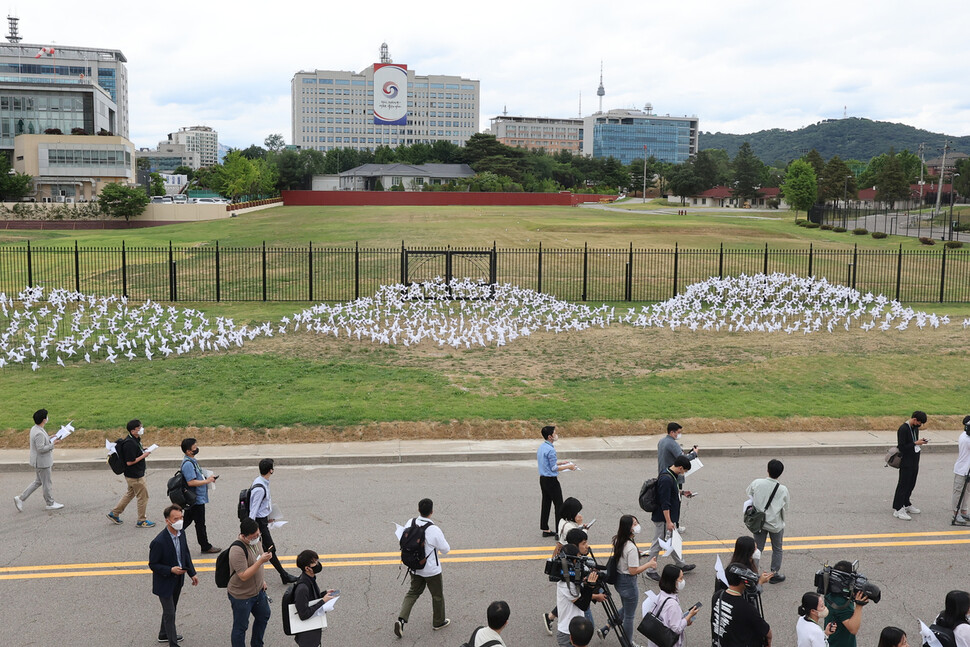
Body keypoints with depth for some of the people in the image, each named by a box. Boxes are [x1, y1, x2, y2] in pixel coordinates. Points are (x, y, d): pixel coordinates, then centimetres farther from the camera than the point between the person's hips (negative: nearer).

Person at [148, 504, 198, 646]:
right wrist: (170, 570, -30)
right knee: (169, 613, 4)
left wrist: (192, 573, 8)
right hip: (164, 583, -7)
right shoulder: (159, 542, -29)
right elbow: (153, 564, -19)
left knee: (171, 609, 25)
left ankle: (164, 634, 47)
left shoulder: (181, 533, -7)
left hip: (178, 580, 8)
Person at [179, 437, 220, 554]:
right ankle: (205, 546, 12)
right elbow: (191, 482, -27)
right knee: (200, 524, 2)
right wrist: (207, 481, -20)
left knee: (187, 521, 17)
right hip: (197, 500, -10)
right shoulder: (188, 464, -22)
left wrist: (207, 478, 9)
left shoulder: (192, 460, 11)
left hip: (193, 500, 10)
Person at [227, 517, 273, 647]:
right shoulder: (237, 550, -31)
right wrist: (261, 561, -37)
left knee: (264, 616, 25)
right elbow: (244, 576, -32)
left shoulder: (255, 541, -4)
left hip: (258, 591, 9)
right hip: (241, 596, -9)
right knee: (240, 627, 7)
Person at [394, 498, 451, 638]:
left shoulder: (410, 523, -12)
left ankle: (401, 619, 6)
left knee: (413, 592, 21)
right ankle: (438, 622, 35)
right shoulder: (434, 530, -29)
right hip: (431, 569, -5)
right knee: (437, 595, 18)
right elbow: (445, 550, -17)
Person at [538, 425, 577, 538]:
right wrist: (568, 467, -8)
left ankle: (545, 529, 21)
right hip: (551, 480, -9)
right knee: (558, 505, -2)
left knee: (546, 503, 15)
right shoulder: (550, 450, -22)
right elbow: (554, 468, -18)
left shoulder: (541, 447, 8)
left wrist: (562, 462, 20)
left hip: (543, 479, 9)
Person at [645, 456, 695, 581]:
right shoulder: (666, 479, -27)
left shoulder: (672, 475, 5)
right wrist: (668, 521, -24)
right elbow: (664, 503, -27)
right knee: (658, 543, 2)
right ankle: (651, 570, 14)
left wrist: (681, 492, 12)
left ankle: (681, 565, 37)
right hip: (662, 518, -10)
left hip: (670, 516, 10)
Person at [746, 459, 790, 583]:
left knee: (757, 548, 14)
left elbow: (749, 494, 5)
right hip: (775, 524, -2)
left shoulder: (756, 483, -12)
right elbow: (785, 508, -3)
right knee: (777, 549, 18)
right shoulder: (783, 490, -15)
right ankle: (774, 574, 24)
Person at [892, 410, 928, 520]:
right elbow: (901, 447, -21)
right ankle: (898, 509, 0)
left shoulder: (915, 428, 9)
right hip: (906, 463, -8)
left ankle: (906, 504, 29)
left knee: (911, 484, 16)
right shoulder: (903, 429, -19)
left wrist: (920, 442, 1)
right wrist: (915, 443, -20)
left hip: (914, 461, 8)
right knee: (903, 485, -4)